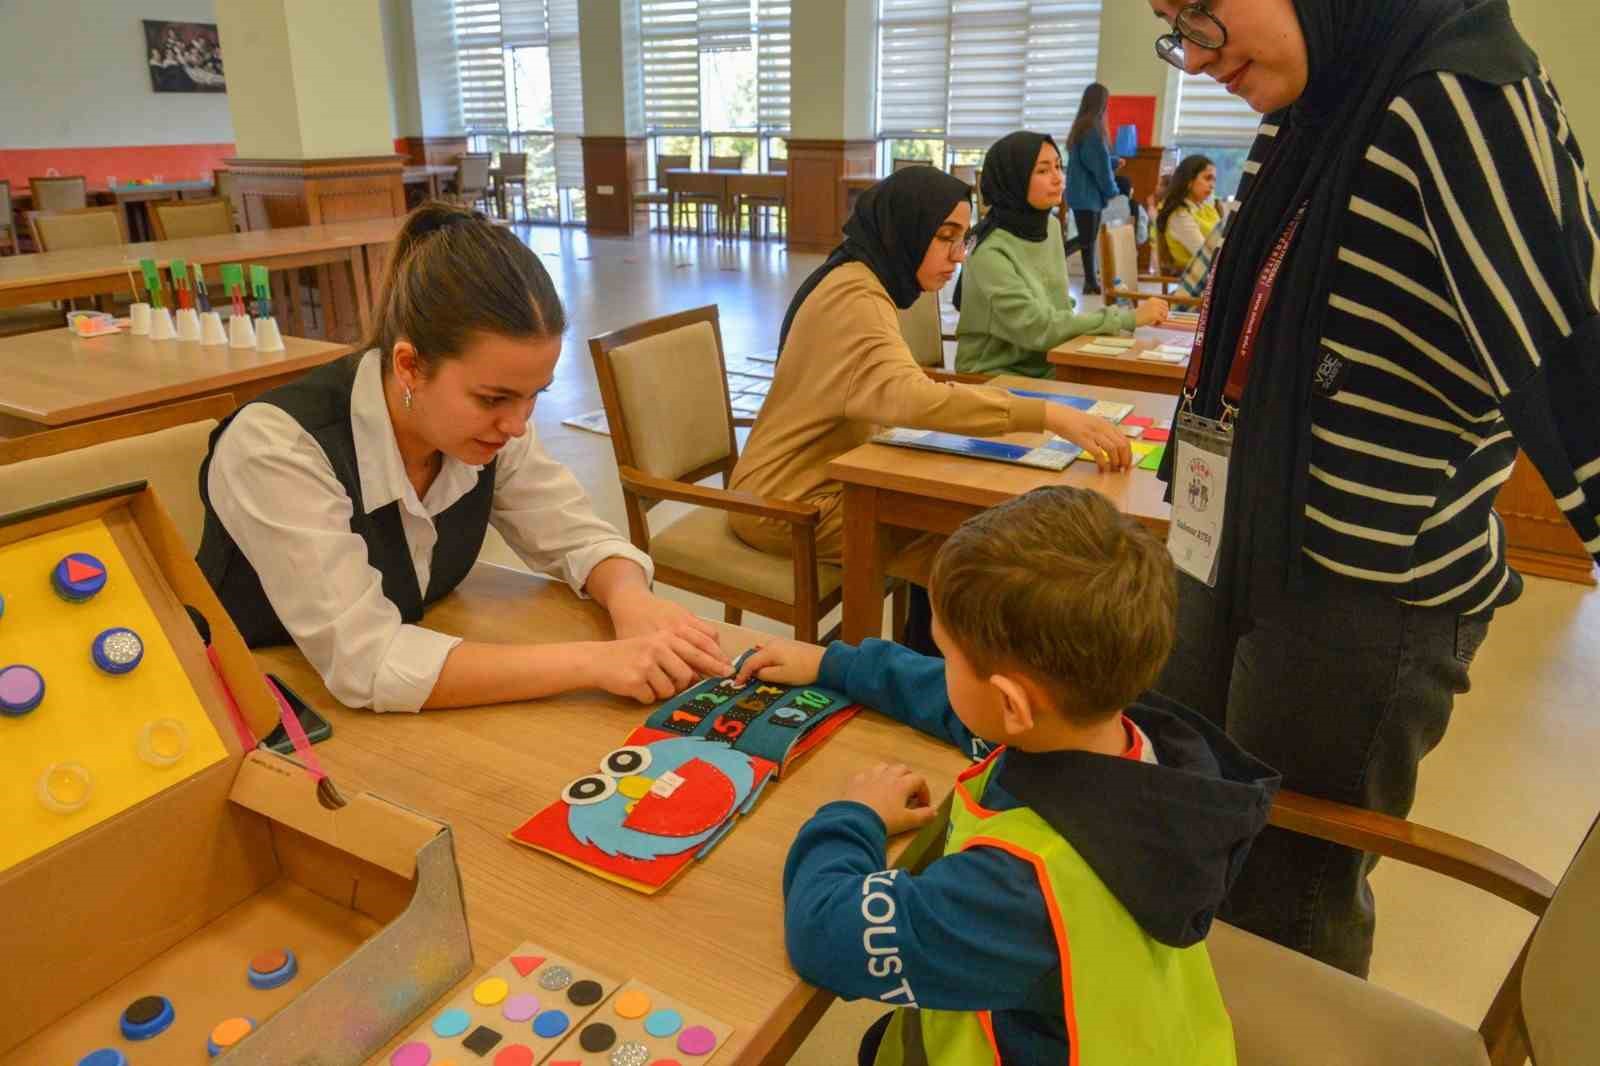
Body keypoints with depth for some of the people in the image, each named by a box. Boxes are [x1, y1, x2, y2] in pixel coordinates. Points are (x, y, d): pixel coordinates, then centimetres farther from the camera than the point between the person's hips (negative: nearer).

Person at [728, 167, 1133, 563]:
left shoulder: (863, 281, 11)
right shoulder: (855, 298, -22)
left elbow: (891, 390, 12)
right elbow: (910, 397, -40)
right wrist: (1050, 415, -44)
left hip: (820, 480, 9)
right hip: (786, 503, -9)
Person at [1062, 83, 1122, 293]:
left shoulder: (1080, 127, 11)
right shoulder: (1094, 130, -17)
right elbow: (1100, 165, -14)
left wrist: (1114, 163, 29)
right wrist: (1112, 190, -3)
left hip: (1084, 192, 9)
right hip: (1087, 194, -9)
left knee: (1090, 238, 11)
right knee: (1086, 239, -8)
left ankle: (1091, 282, 14)